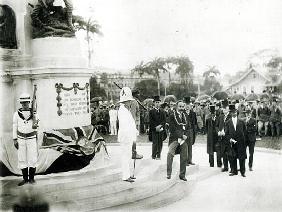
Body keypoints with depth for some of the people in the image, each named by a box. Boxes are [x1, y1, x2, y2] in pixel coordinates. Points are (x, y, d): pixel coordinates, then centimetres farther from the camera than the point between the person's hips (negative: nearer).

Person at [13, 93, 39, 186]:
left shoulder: (33, 113, -1)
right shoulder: (17, 114, 0)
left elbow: (35, 126, -5)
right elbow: (15, 127, 3)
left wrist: (35, 125, -29)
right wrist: (15, 140, -2)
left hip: (32, 139, -1)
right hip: (21, 139, 1)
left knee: (32, 159, 0)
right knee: (22, 159, 4)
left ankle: (31, 178, 12)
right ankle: (25, 178, 14)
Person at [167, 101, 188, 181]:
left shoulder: (184, 116, 14)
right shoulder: (172, 115, -4)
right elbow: (172, 129, -10)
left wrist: (184, 136, -1)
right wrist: (181, 136, -13)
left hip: (183, 138, 5)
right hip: (174, 138, -5)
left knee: (184, 157, 6)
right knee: (170, 153, -21)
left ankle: (182, 175, 17)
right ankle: (169, 173, -12)